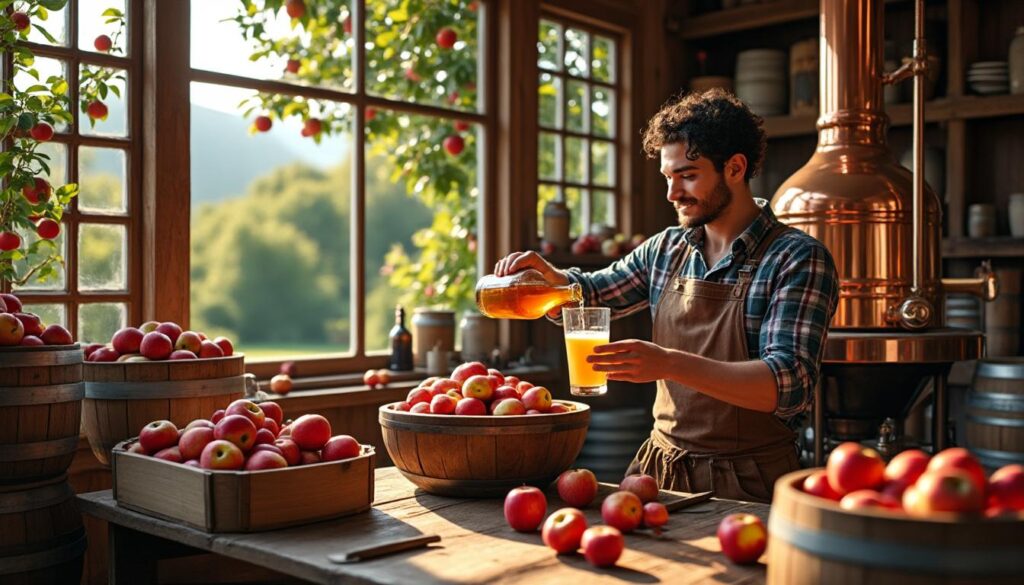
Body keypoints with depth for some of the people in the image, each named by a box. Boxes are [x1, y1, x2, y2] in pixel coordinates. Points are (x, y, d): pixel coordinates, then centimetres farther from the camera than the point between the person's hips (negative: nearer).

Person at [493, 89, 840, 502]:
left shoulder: (797, 259, -9)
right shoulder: (666, 250, 9)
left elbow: (790, 384, -20)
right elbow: (586, 297, 22)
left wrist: (670, 363, -31)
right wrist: (546, 275, -1)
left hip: (746, 483, -5)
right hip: (659, 469, 5)